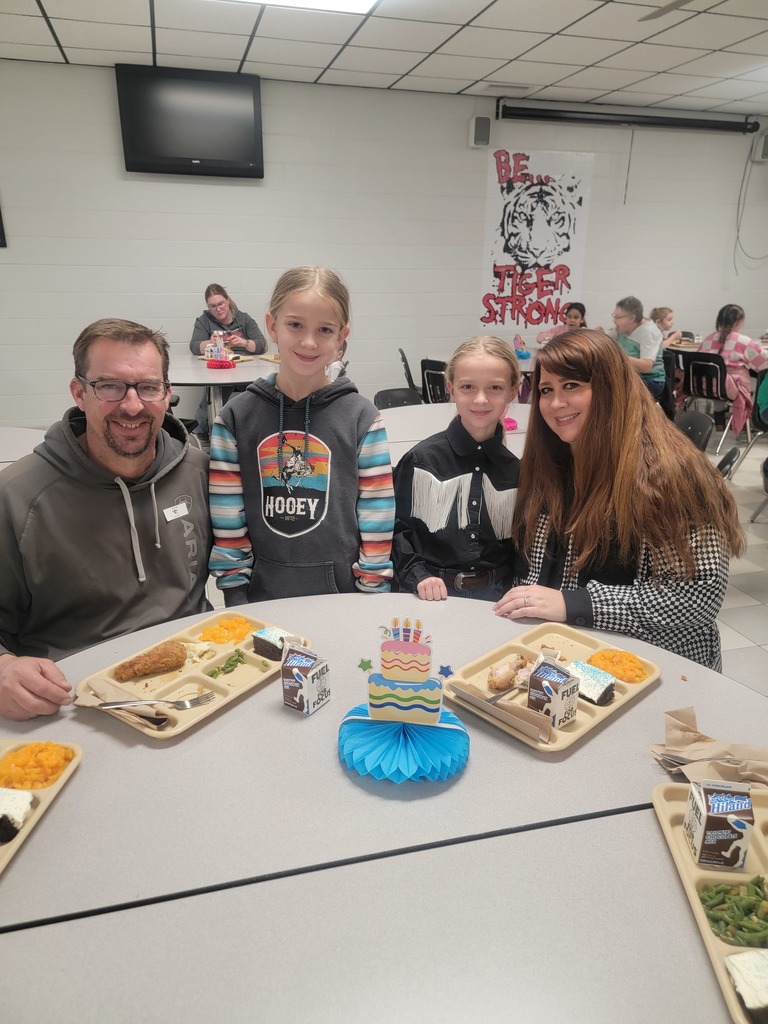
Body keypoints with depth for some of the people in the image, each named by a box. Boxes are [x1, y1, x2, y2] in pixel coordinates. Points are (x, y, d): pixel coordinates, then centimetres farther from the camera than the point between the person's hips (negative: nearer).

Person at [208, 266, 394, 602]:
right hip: (262, 596, 1)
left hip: (343, 593, -1)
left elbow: (376, 524, -5)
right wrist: (236, 601, -3)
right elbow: (227, 527, -1)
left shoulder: (362, 419, -7)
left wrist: (371, 601, -7)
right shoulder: (235, 418, -4)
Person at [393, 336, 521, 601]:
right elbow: (395, 530, 1)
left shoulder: (517, 470, 3)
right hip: (430, 598, -2)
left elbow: (521, 549, 12)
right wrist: (418, 576, -9)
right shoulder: (421, 460, -3)